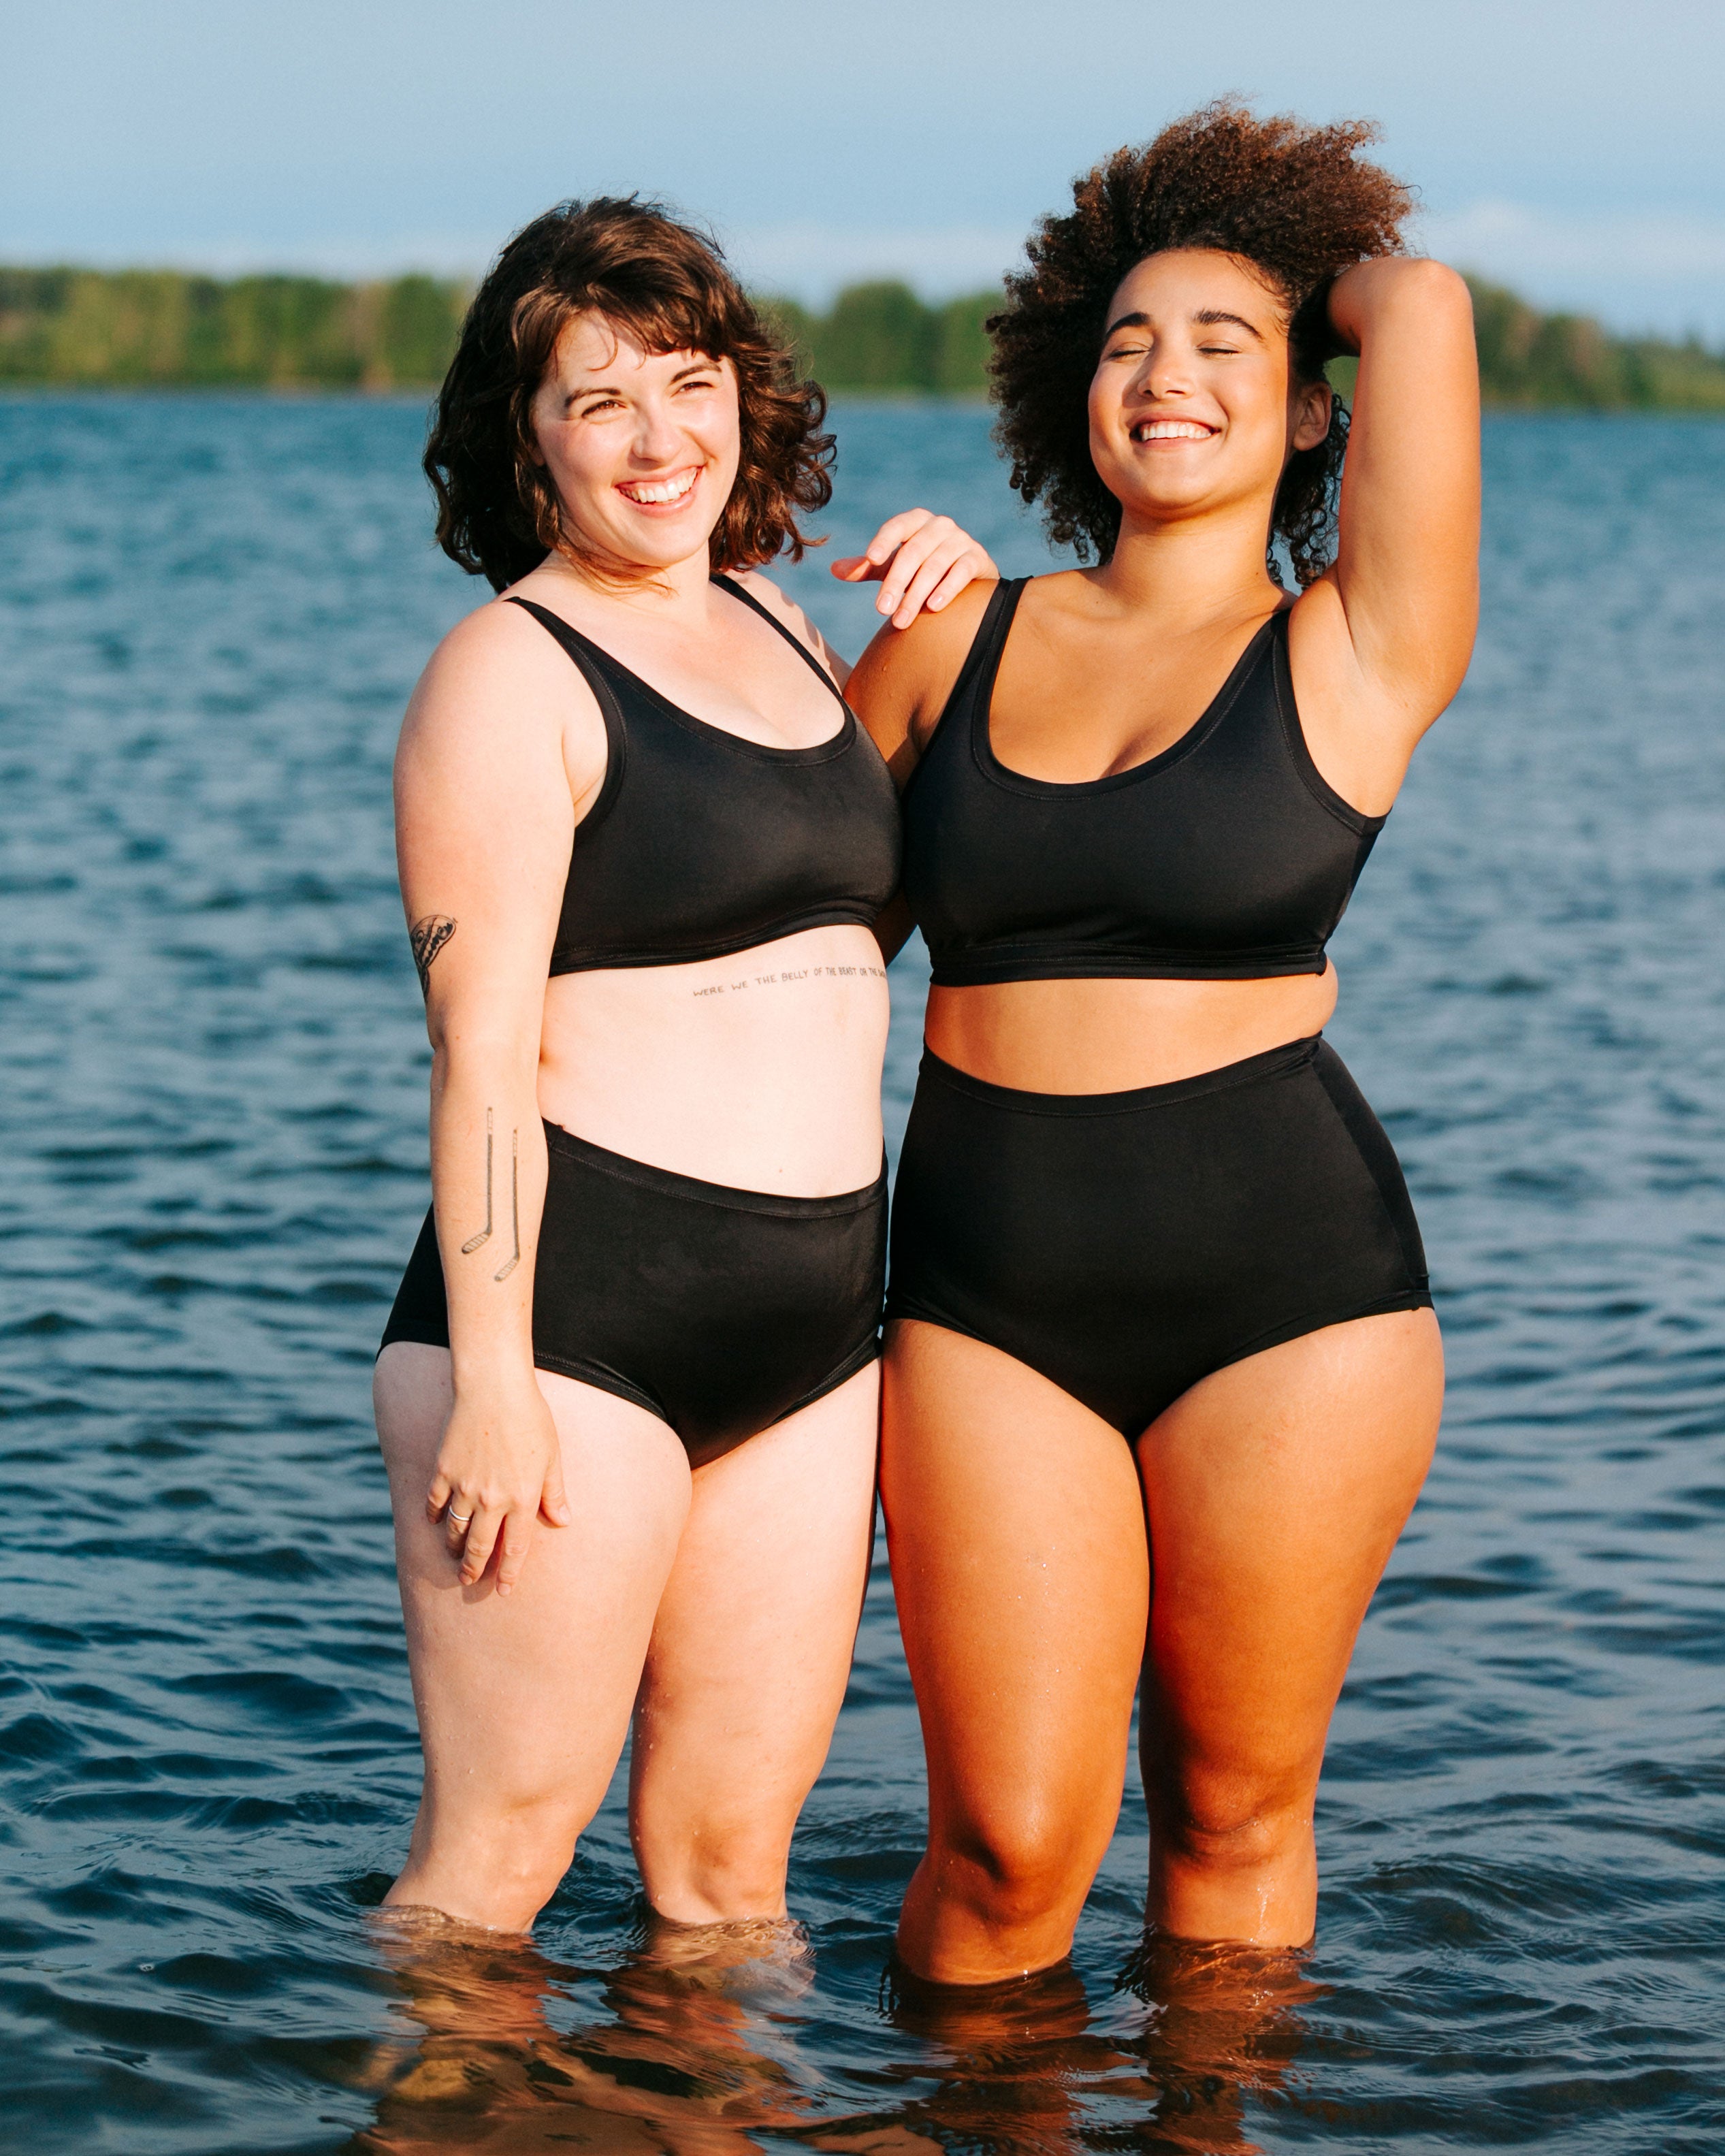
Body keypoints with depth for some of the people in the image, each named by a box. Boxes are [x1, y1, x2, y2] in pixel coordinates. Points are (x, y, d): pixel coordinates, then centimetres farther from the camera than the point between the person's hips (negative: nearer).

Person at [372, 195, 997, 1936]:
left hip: (810, 1320, 7)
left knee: (729, 1859, 10)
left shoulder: (774, 625, 16)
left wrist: (960, 604, 17)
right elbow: (482, 1044, -12)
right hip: (577, 1300, -7)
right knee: (492, 1859, -5)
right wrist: (491, 1378, -20)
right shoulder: (511, 670, -5)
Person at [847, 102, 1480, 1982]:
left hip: (1287, 1287, -2)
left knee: (1236, 1816, 8)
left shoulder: (1363, 661, -1)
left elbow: (1423, 306, -10)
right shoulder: (957, 637, 9)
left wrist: (1303, 283, 12)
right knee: (1010, 1846, -1)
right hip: (992, 1295, 2)